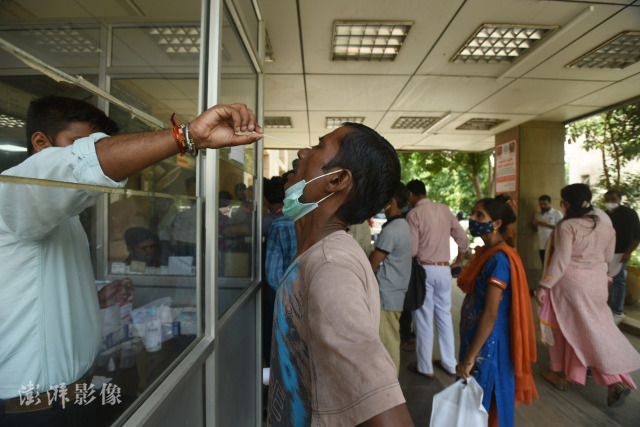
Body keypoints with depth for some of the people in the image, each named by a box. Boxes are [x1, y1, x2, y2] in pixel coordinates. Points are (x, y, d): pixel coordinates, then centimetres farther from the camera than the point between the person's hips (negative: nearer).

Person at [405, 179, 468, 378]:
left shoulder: (414, 214, -11)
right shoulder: (444, 210, 7)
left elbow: (412, 249, -16)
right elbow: (463, 239, 9)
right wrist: (459, 262, 22)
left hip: (424, 269, -6)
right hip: (444, 269, 6)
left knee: (424, 318, 5)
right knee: (444, 315, 16)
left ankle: (425, 367, 17)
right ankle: (450, 363, 28)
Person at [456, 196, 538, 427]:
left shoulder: (499, 259, -21)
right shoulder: (485, 252, 5)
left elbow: (491, 314, -24)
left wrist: (469, 358, -21)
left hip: (489, 341, -8)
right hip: (475, 334, 8)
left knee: (486, 403, 10)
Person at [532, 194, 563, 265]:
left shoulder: (557, 213, -1)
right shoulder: (537, 214, 14)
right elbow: (535, 229, 20)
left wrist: (547, 225, -15)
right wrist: (534, 224, -1)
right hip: (542, 246, 5)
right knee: (545, 266, 9)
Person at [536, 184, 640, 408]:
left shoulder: (566, 226, -17)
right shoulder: (605, 225, 3)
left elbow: (560, 261, -20)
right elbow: (608, 257, 13)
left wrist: (543, 286, -16)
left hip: (570, 282, -5)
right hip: (597, 282, 6)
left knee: (564, 326, 10)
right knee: (596, 328, 16)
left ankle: (560, 374, 25)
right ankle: (616, 380, 10)